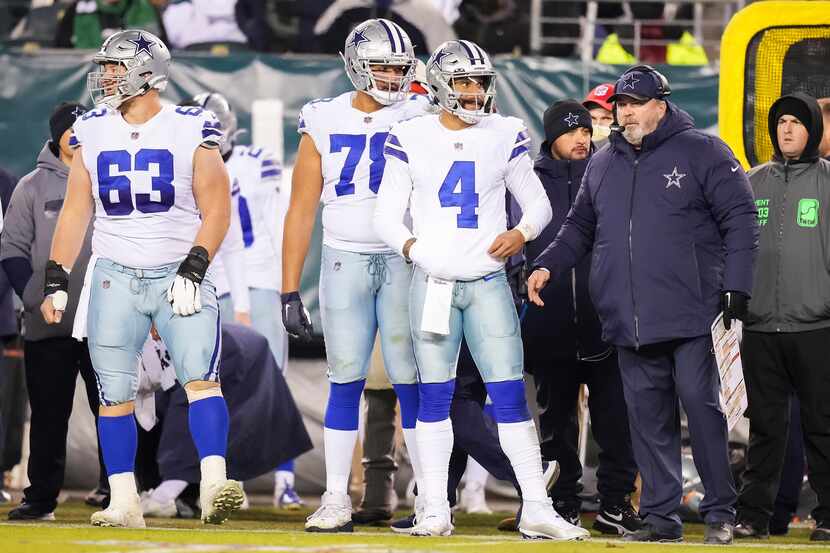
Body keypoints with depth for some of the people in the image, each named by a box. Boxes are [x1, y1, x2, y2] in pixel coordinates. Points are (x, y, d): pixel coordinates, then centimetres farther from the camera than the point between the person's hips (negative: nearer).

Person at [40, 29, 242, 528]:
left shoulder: (191, 131, -4)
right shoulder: (93, 134, 8)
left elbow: (217, 211, -5)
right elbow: (75, 214, 13)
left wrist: (193, 271, -15)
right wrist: (56, 281, 7)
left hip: (179, 275, -4)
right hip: (115, 278, 4)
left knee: (201, 377, -18)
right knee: (115, 394, 1)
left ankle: (214, 486, -25)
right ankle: (124, 503, 6)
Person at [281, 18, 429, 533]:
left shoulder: (420, 119, 1)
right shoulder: (325, 124, 5)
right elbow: (302, 211, 7)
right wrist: (290, 293, 3)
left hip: (404, 259, -1)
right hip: (345, 259, 1)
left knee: (411, 382, -3)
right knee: (346, 381, 2)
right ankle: (336, 500, 5)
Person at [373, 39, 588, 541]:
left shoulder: (503, 137, 5)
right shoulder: (412, 140, 3)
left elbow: (538, 203, 14)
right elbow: (387, 217, 6)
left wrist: (522, 233, -8)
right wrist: (411, 245, -14)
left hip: (488, 283, 0)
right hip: (432, 284, 0)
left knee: (511, 395, -5)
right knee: (435, 397, 2)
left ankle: (537, 509, -4)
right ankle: (435, 511, 8)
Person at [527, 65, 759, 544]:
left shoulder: (703, 153, 1)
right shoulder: (602, 165, 17)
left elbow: (740, 221, -2)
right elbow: (579, 230, 26)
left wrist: (736, 286, -9)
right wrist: (548, 266, 9)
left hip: (689, 315, -5)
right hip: (628, 320, 5)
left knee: (701, 405, -7)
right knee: (648, 417, 4)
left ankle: (720, 511, 0)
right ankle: (660, 514, 9)